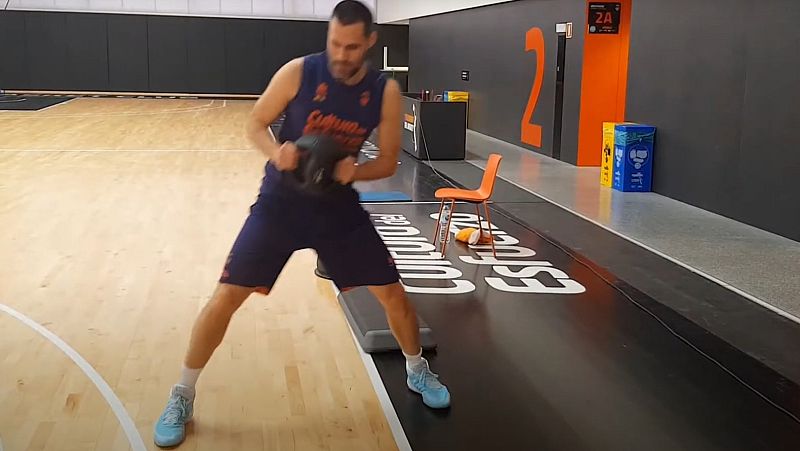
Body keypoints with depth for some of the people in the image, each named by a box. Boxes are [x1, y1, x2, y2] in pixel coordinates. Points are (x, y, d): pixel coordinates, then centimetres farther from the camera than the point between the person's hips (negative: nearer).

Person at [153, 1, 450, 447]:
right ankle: (182, 397, 10)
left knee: (393, 292, 4)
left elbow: (389, 161, -2)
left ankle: (417, 371, 33)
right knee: (226, 297, -8)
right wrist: (277, 152, -27)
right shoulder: (298, 72, -15)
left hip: (339, 204, 2)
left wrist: (355, 171, -24)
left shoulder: (385, 92, -9)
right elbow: (257, 125, -5)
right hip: (282, 201, -2)